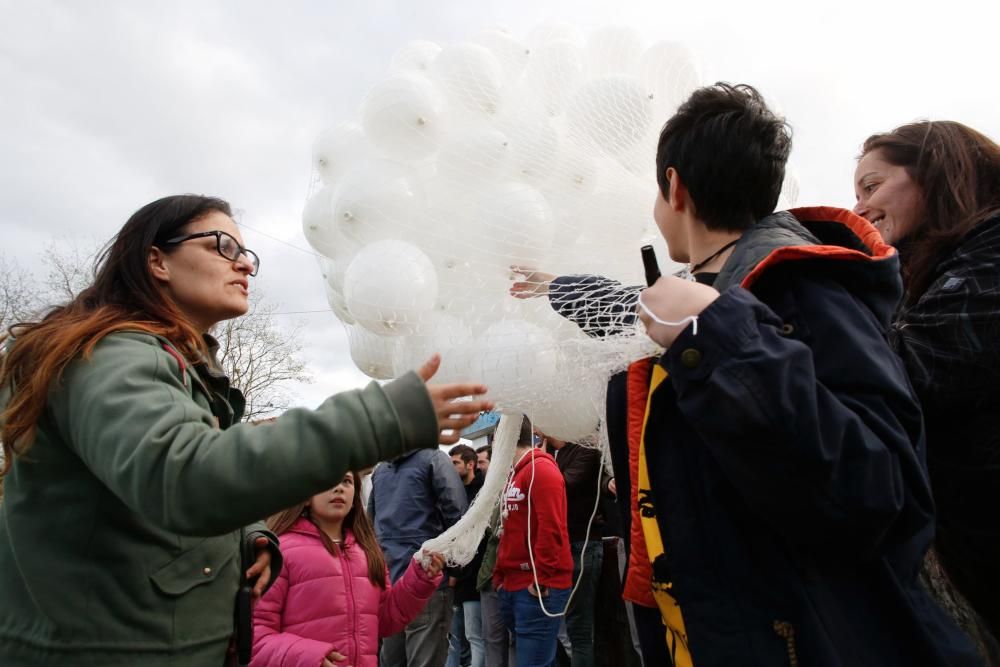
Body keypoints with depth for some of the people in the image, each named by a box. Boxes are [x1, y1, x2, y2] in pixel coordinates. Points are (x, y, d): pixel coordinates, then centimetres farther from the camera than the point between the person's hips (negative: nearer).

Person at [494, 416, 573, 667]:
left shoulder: (540, 468, -11)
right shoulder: (514, 474, 18)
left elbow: (551, 528, -20)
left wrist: (541, 579, -19)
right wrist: (500, 575, 15)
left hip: (537, 587, -9)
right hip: (512, 585, 9)